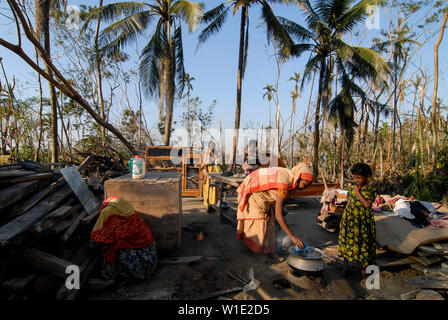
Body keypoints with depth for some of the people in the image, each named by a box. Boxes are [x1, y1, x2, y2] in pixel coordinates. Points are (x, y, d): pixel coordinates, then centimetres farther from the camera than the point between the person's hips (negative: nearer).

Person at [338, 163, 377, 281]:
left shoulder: (370, 190, -9)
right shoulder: (352, 188, 5)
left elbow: (367, 205, -21)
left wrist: (358, 193, -19)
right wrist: (344, 219, 12)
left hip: (363, 221, -4)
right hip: (349, 221, 4)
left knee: (362, 244, 6)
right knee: (348, 242, 12)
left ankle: (363, 269, 23)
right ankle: (347, 264, 28)